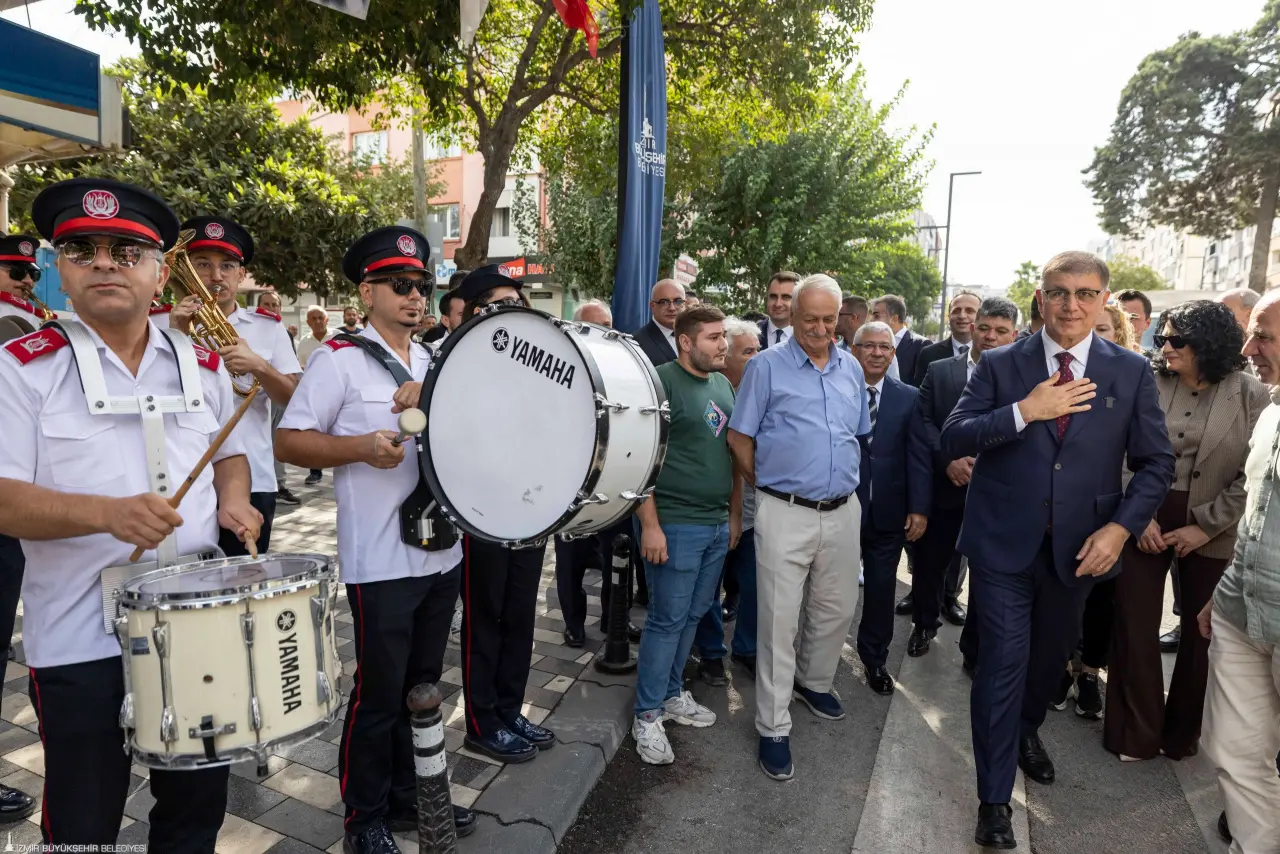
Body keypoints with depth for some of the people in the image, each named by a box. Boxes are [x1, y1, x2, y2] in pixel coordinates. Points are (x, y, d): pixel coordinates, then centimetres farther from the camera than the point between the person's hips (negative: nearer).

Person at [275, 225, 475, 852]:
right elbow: (288, 442, -8)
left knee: (423, 684, 18)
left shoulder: (435, 361, 12)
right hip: (381, 560, -6)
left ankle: (410, 796, 37)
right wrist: (361, 447, -23)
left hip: (442, 552, 6)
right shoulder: (339, 359, -6)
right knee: (379, 693, 6)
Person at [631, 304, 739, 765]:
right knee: (667, 619, 2)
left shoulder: (722, 384, 12)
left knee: (692, 615, 16)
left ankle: (671, 693, 34)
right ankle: (647, 715, 18)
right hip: (674, 524, -7)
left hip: (717, 523, 7)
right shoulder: (662, 382, -11)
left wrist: (735, 514, 16)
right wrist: (650, 525, -18)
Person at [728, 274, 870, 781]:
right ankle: (773, 727, 14)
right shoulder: (767, 366, -6)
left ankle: (813, 682, 45)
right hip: (785, 514, -5)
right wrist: (767, 488, 1)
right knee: (779, 620, 1)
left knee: (838, 609, 18)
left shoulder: (851, 369, 10)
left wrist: (844, 482, 16)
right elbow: (739, 439, -4)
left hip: (843, 511, 6)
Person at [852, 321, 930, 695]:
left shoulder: (909, 398, 1)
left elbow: (919, 455, -1)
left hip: (887, 513, 2)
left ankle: (875, 658, 33)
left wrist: (919, 508, -7)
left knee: (881, 589, 13)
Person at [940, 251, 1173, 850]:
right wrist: (1023, 412, -23)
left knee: (1051, 654, 22)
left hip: (1080, 547, 3)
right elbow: (952, 441, -11)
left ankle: (1028, 730, 53)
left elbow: (1156, 463, 2)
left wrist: (1120, 526, -11)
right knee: (1002, 665, -1)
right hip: (1004, 542, -2)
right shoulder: (1001, 365, -4)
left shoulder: (1131, 372, 0)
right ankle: (994, 799, 16)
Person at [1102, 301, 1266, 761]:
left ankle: (1182, 732, 32)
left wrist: (1206, 526, -11)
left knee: (1202, 632, 11)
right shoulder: (1149, 383, -3)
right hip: (1145, 520, 1)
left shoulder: (1251, 395, -6)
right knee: (1134, 625, 4)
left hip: (1212, 531, 0)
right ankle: (1136, 731, 22)